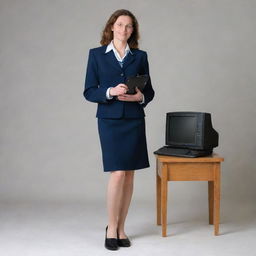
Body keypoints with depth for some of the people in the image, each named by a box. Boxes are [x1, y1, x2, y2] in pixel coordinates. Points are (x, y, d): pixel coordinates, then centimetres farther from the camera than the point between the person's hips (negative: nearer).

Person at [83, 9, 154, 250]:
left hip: (134, 120, 3)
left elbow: (149, 90, 10)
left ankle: (120, 228, 18)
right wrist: (110, 92, -18)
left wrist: (140, 97, -12)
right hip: (110, 120, -3)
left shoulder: (140, 56, 8)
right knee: (118, 174, -10)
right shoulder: (96, 54, 3)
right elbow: (89, 92, -1)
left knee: (129, 175, 5)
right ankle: (111, 228, 7)